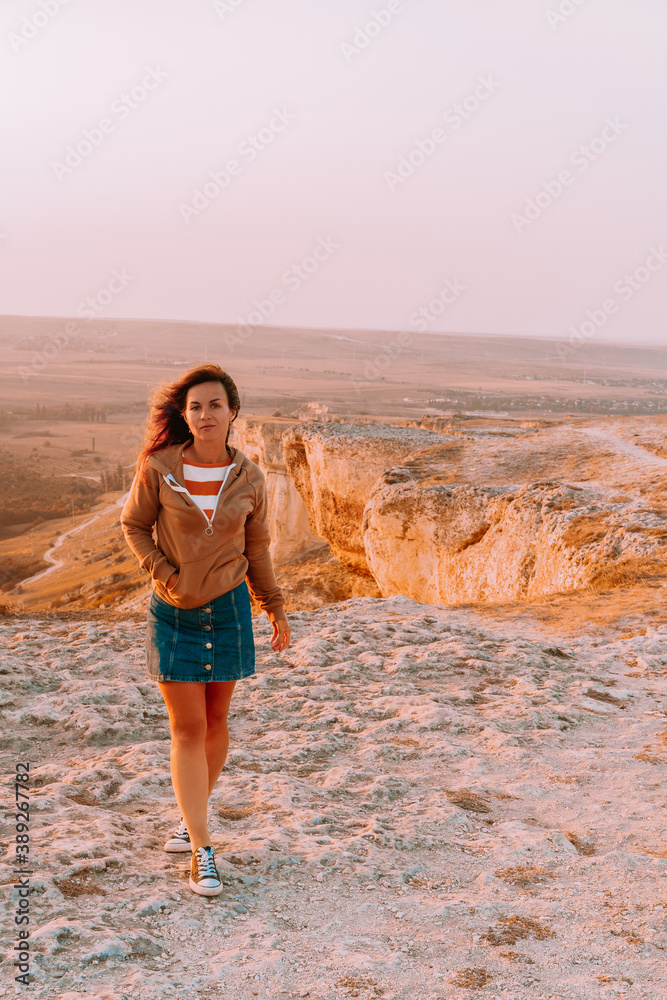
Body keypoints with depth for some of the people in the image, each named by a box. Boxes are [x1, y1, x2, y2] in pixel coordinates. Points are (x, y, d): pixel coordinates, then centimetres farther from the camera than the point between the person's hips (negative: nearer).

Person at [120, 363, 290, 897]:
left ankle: (194, 812, 36)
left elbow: (257, 547, 8)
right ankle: (202, 848, 4)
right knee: (187, 728, -2)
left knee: (215, 720, 12)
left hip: (228, 608, 2)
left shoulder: (249, 478, -3)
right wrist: (167, 574, -9)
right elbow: (134, 525, 2)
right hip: (174, 612, -2)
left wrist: (276, 609, 11)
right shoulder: (158, 468, -9)